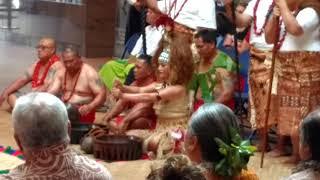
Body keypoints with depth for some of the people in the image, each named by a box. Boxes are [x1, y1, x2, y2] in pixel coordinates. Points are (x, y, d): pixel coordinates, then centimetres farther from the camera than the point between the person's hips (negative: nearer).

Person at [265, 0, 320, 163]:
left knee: (300, 112, -7)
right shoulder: (288, 14, 17)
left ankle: (298, 154, -1)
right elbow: (269, 38, 13)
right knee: (288, 110, 14)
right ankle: (281, 146, 23)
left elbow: (295, 29, -31)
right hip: (287, 70, 9)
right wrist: (274, 17, -2)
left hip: (305, 71, -9)